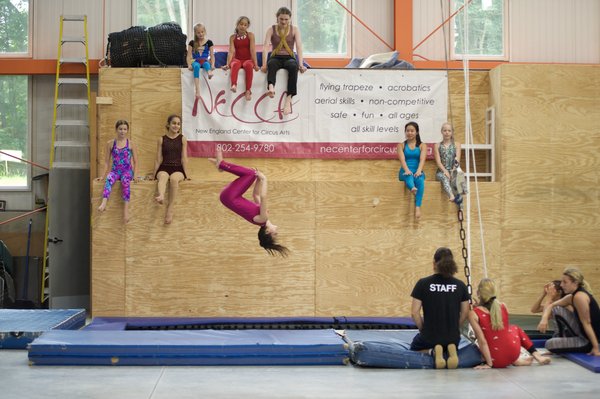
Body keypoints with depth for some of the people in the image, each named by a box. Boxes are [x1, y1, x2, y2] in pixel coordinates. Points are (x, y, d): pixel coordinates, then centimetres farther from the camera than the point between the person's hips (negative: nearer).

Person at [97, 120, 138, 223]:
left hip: (127, 171, -1)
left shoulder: (130, 144, 5)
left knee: (125, 181, -36)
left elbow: (135, 161, 6)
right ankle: (104, 203, -51)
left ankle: (126, 208, -39)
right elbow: (107, 161, 11)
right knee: (109, 179, -34)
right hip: (115, 170, 1)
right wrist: (102, 175, 4)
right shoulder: (110, 143, 9)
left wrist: (135, 175, -6)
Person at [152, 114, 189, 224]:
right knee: (163, 176, -37)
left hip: (178, 169, 0)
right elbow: (159, 159, 10)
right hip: (164, 168, 0)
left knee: (174, 178, -37)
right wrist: (154, 174, 7)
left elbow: (184, 157, 5)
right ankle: (161, 196, -68)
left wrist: (186, 174, -1)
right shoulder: (162, 139, 10)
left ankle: (170, 208, -35)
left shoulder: (182, 139, 9)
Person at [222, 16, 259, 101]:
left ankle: (248, 90, -39)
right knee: (235, 64, -35)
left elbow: (253, 50, -7)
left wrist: (255, 64, -16)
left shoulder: (250, 35, 1)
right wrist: (228, 64, -20)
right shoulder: (233, 37, 4)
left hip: (248, 60, -1)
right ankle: (234, 85, -55)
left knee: (248, 65, -36)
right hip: (237, 59, 1)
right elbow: (231, 51, -6)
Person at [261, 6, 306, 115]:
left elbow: (299, 47, -6)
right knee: (271, 64, -38)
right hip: (276, 58, 0)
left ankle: (288, 99, -48)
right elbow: (265, 47, -8)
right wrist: (264, 64, -23)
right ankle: (271, 88, -65)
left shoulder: (294, 30, 4)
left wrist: (301, 64, -20)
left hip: (289, 58, 0)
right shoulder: (271, 30, 3)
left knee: (294, 67, -37)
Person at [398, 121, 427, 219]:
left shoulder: (422, 145, 12)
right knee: (409, 175, -37)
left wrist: (419, 171, -27)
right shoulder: (401, 145, 11)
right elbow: (402, 159, -7)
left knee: (420, 180, -35)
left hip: (417, 171, 1)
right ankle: (413, 188, -72)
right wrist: (407, 170, -27)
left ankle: (417, 206, -46)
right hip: (405, 172, 0)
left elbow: (422, 159, -6)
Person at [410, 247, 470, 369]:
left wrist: (423, 329, 5)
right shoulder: (460, 285, -3)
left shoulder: (423, 284, -10)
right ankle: (451, 350, -2)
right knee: (452, 345, 37)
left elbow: (414, 312, -11)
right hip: (453, 337, 2)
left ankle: (433, 351, -5)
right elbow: (464, 313, 1)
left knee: (414, 349, 30)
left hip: (429, 336, -2)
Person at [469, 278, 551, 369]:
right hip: (513, 353, 4)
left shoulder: (473, 314, -14)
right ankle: (536, 354, 25)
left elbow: (482, 341, -18)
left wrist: (488, 364, -13)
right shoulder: (503, 307, -3)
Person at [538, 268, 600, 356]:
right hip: (582, 332, 9)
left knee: (549, 344, -11)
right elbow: (551, 306, 14)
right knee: (556, 309, 6)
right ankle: (561, 338, 16)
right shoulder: (571, 297, 6)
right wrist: (544, 319, -8)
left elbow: (586, 323, -22)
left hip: (589, 339, -9)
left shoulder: (579, 296, -22)